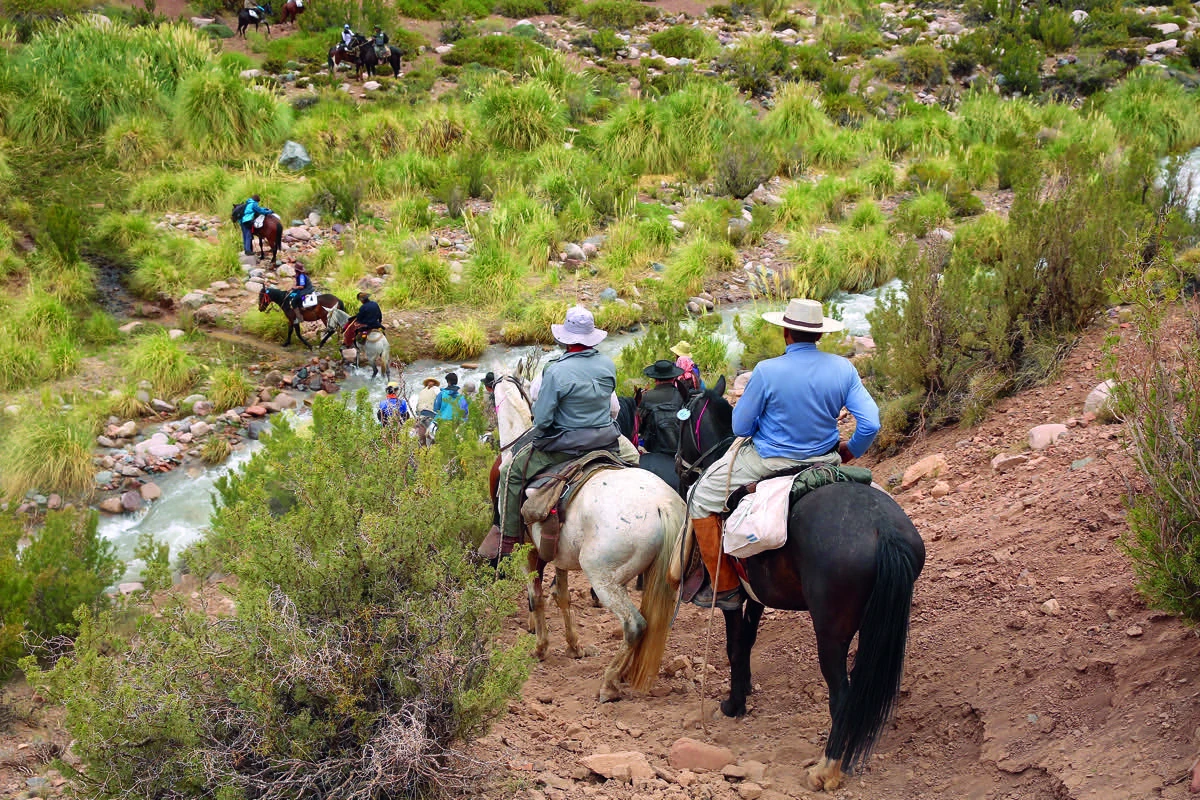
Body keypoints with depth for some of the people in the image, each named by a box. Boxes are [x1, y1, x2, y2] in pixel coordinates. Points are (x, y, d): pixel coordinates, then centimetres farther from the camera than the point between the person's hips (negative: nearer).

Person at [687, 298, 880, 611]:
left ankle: (725, 588, 13)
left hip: (768, 462, -4)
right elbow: (870, 424, -8)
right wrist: (850, 452, 11)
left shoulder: (767, 371, -20)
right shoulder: (843, 369, -9)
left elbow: (741, 427, -11)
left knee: (702, 499, 13)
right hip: (824, 461, 4)